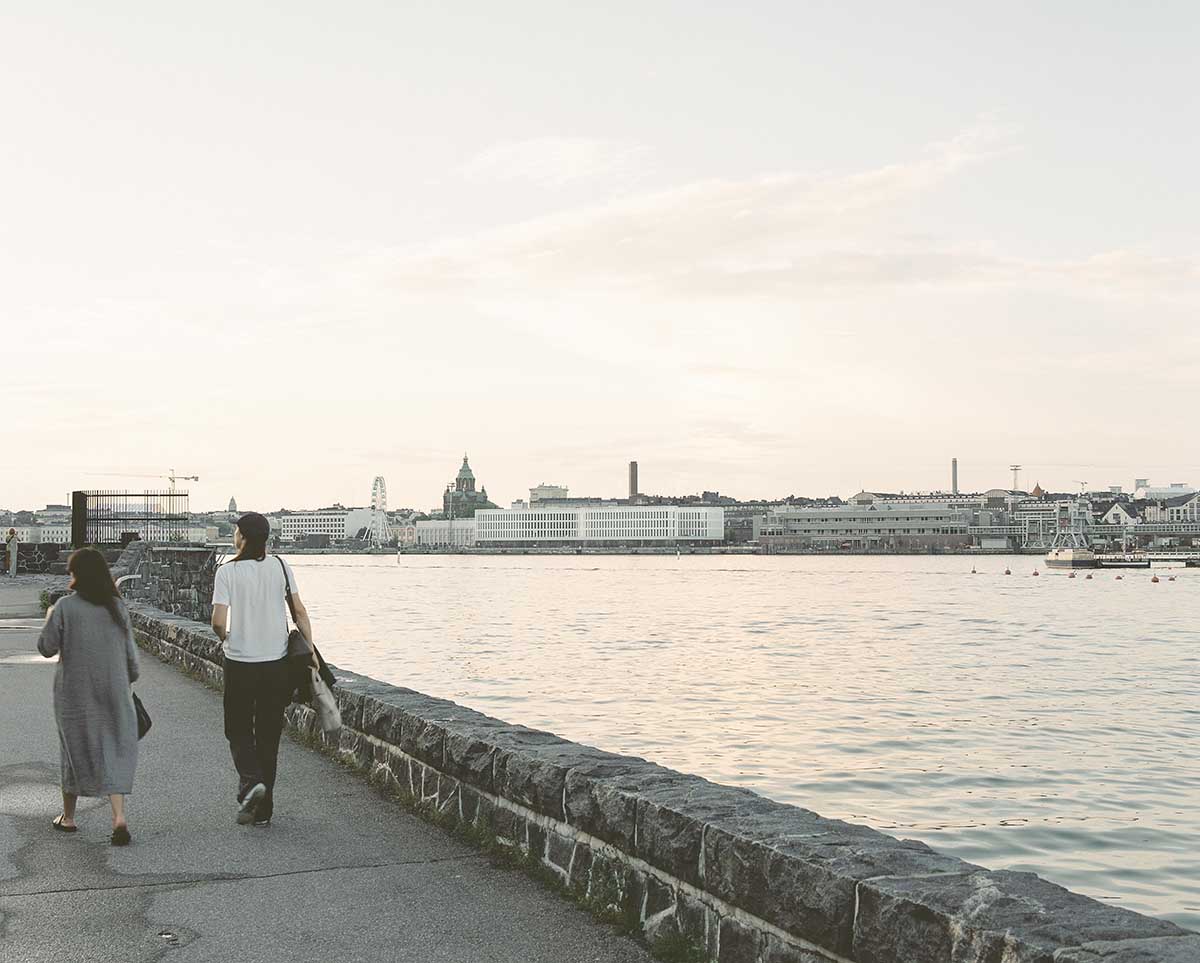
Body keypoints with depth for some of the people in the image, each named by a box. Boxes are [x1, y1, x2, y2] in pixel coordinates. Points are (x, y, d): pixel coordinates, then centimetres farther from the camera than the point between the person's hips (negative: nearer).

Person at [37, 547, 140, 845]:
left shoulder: (65, 607, -11)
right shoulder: (117, 607, -1)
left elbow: (46, 648, -4)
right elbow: (131, 653, 4)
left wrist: (49, 619, 13)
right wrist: (129, 681, 19)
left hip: (74, 692, -2)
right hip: (113, 692, 2)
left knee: (76, 748, 13)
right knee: (113, 752, 4)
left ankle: (68, 816, 26)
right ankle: (119, 818, -11)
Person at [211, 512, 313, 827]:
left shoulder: (227, 571, -8)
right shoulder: (280, 566, 1)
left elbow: (218, 621, -13)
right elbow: (299, 612, -1)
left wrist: (226, 639, 9)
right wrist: (310, 651, 4)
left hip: (239, 663, -3)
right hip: (276, 662, 3)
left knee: (238, 731, 14)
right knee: (268, 735, 11)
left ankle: (250, 781, -12)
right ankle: (263, 809, 15)